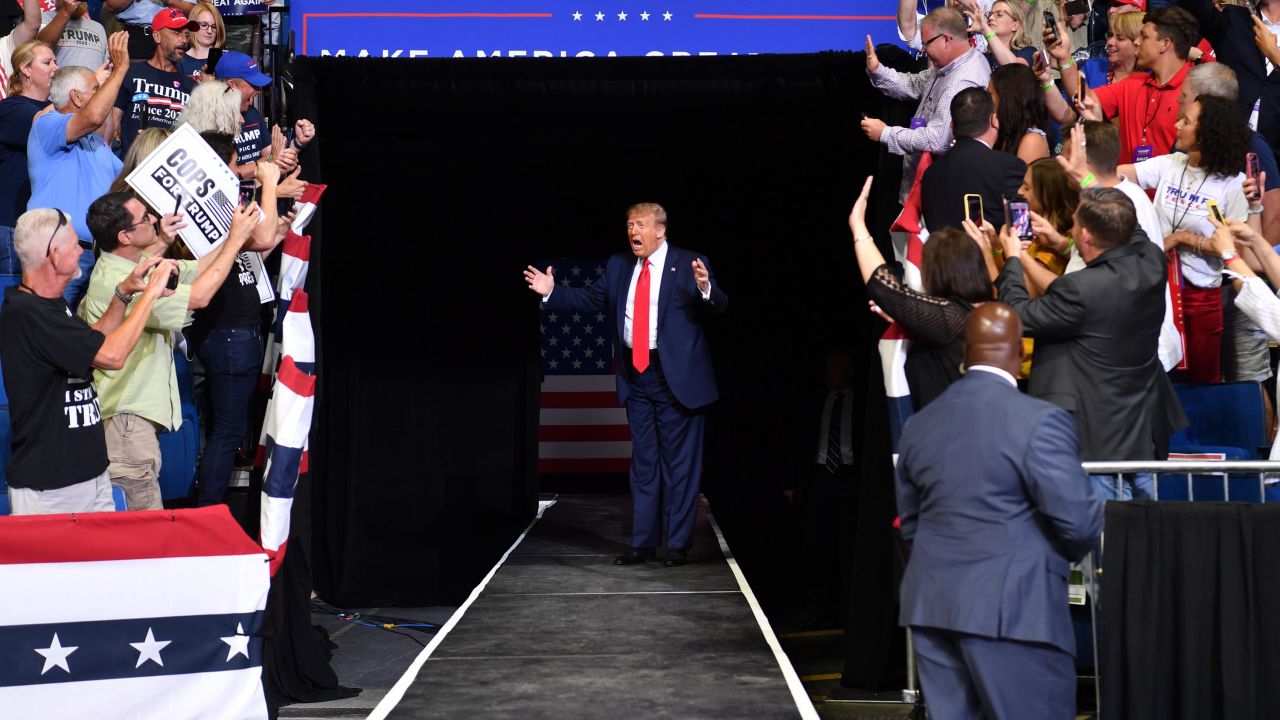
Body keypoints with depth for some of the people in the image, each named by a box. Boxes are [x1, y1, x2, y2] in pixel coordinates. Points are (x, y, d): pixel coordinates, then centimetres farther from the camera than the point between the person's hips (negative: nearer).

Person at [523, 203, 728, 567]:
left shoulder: (689, 264, -7)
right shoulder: (619, 265, 9)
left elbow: (719, 307, -14)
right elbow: (594, 298, 15)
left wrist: (706, 289, -34)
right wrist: (552, 292, 6)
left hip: (676, 376, -5)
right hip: (636, 374, 5)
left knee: (679, 462, 2)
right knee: (643, 462, 12)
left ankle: (679, 545, 10)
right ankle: (643, 543, 19)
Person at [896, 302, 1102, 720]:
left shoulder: (919, 424, 8)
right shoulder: (1039, 420, -12)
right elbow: (1079, 521, -13)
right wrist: (1066, 551, 8)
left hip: (932, 605, 6)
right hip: (1013, 607, -6)